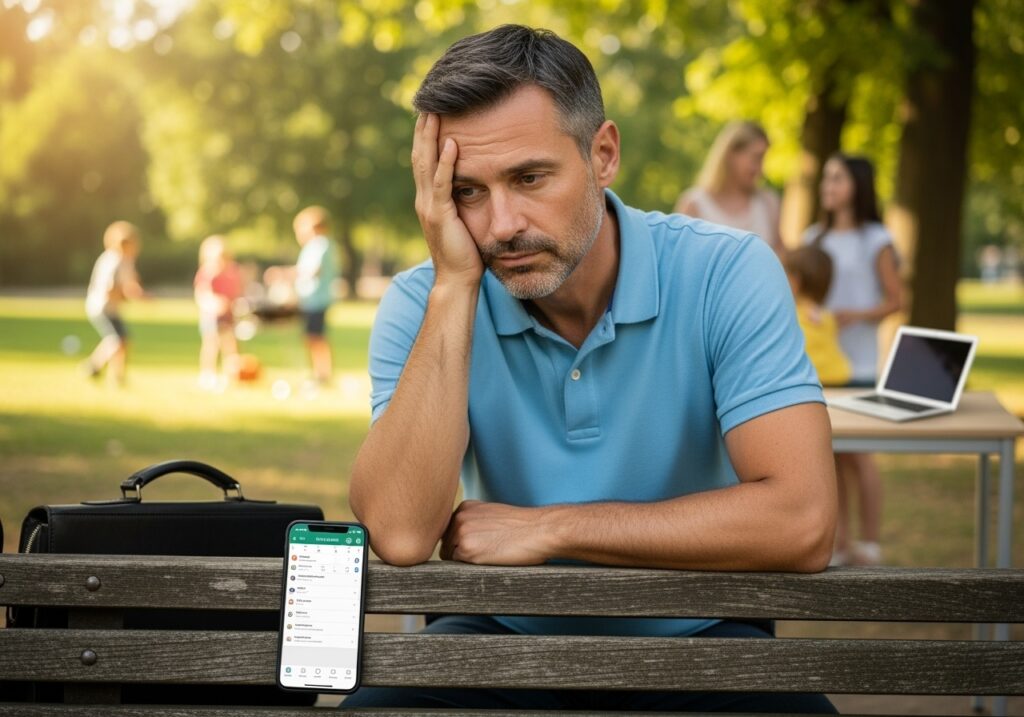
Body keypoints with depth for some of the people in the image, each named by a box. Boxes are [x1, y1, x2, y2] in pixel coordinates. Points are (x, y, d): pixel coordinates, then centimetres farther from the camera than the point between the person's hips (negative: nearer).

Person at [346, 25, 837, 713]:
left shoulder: (727, 273, -15)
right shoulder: (423, 305, -9)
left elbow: (801, 523, -25)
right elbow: (401, 536, -24)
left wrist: (546, 527, -19)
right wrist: (455, 284, -25)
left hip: (691, 638, 0)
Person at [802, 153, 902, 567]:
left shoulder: (875, 240, -3)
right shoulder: (814, 238, 12)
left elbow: (896, 299, -3)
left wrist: (858, 315, -18)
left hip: (857, 361, -5)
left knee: (857, 453, -3)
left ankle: (870, 545, 5)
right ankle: (839, 541, 14)